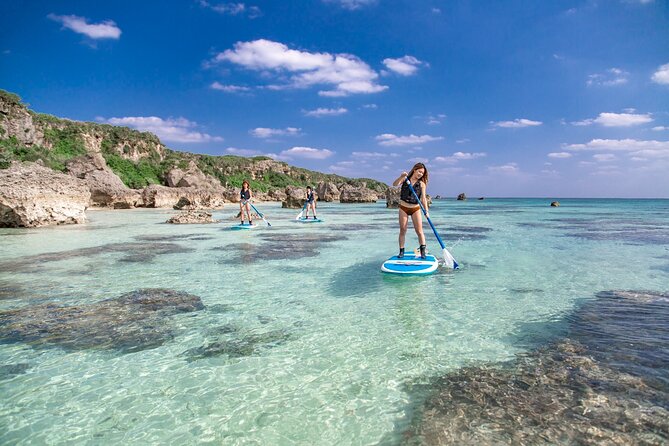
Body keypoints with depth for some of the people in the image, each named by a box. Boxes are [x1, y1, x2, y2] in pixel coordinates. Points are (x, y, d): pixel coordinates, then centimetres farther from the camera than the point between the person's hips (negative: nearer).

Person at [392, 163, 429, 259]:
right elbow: (395, 184, -16)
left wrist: (426, 211, -19)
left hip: (415, 209, 0)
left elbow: (423, 198, -8)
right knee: (402, 230, 2)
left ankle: (423, 252, -1)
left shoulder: (422, 184, -2)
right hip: (403, 208, 0)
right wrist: (401, 177, -33)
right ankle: (401, 251, 9)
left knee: (419, 231, -4)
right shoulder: (405, 179, 0)